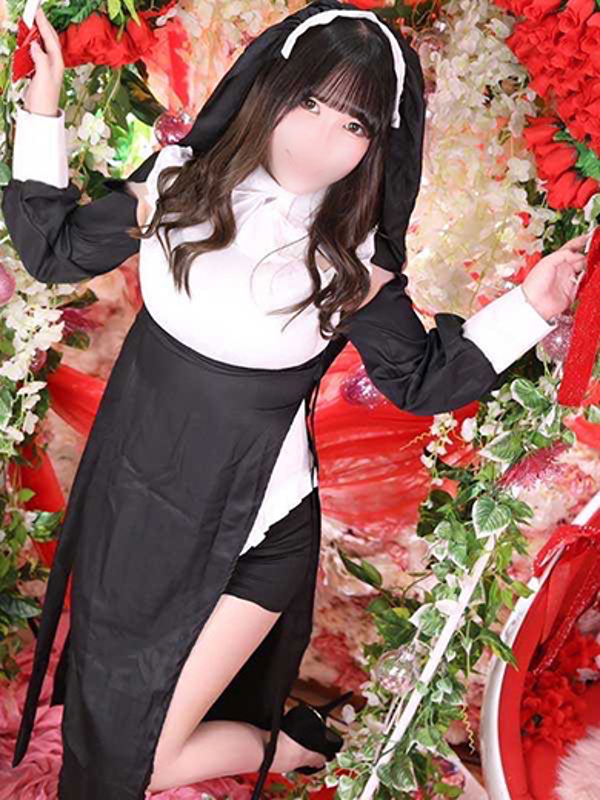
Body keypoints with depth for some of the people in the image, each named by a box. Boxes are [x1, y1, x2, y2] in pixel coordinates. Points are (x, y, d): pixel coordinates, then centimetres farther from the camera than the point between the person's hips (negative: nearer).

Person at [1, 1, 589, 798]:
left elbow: (421, 377, -2)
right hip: (130, 496, 4)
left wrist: (530, 305, -12)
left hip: (252, 533, -4)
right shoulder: (178, 181, -8)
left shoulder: (357, 258, -14)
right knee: (103, 724, 25)